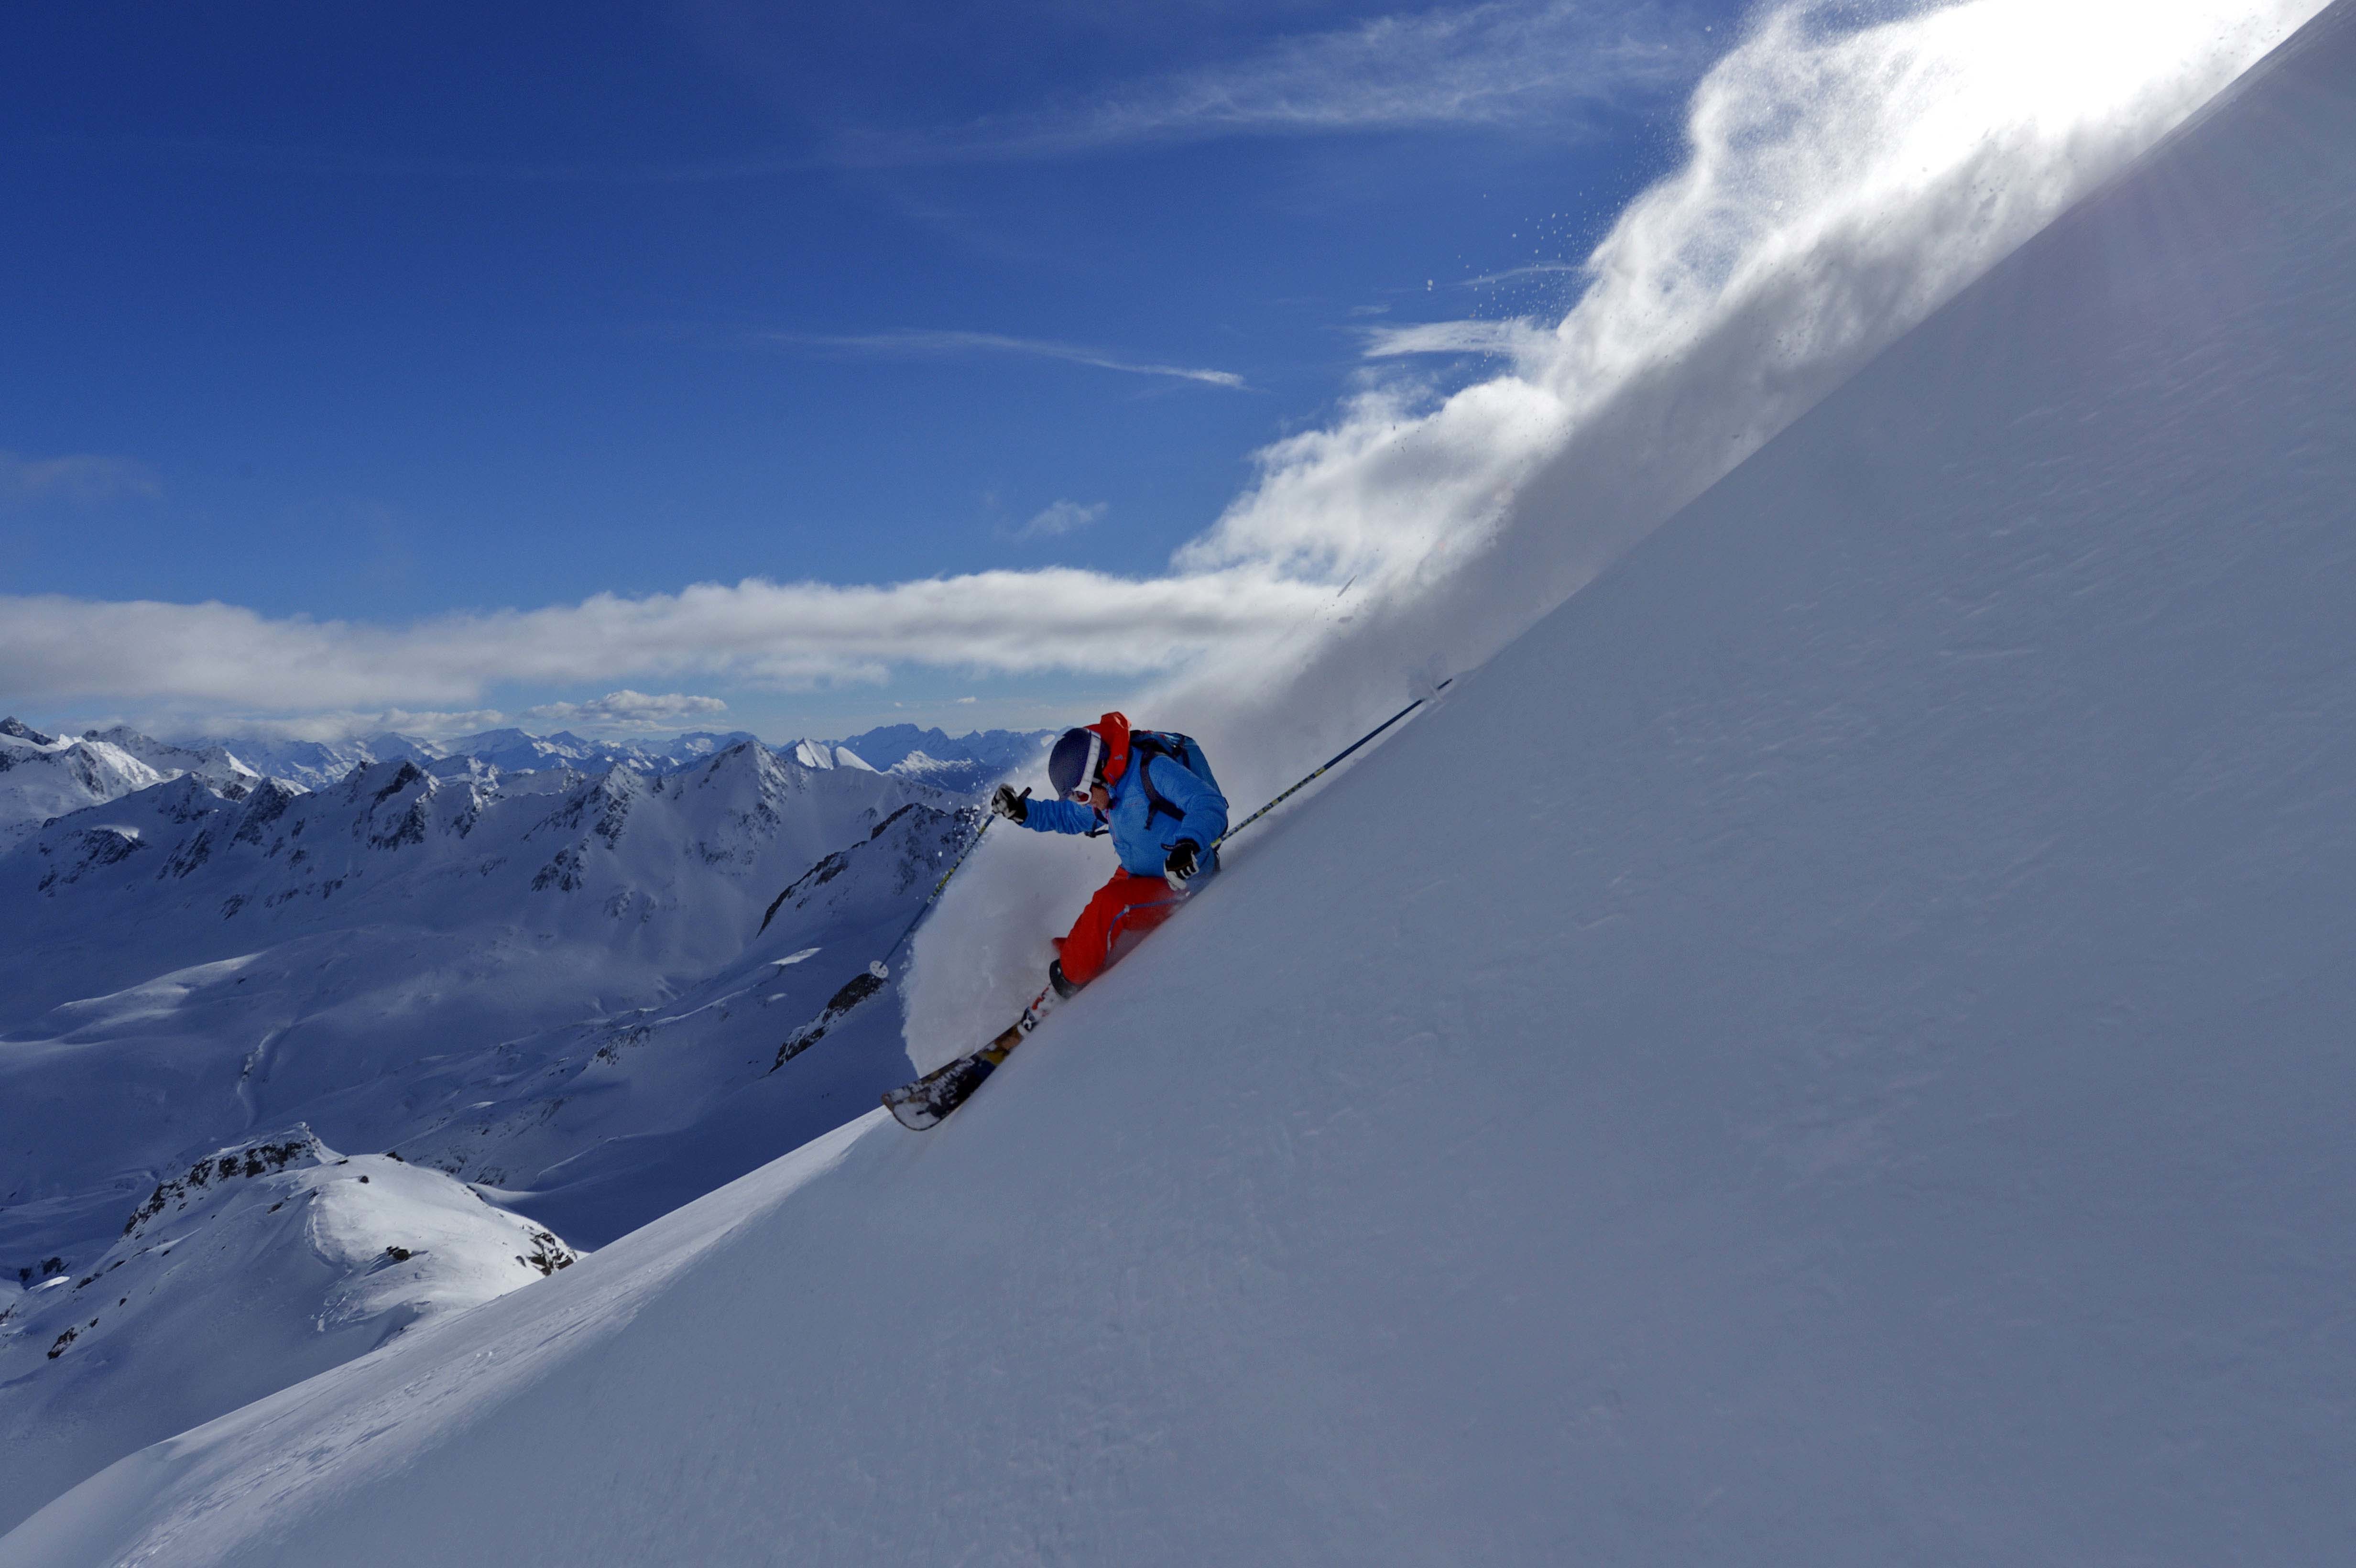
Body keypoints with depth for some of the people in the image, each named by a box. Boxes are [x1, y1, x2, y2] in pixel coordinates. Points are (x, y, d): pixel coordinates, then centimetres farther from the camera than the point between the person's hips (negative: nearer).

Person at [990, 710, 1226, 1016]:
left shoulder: (1154, 770, -23)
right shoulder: (1107, 791, 2)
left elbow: (1210, 804, -31)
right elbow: (1065, 816, 20)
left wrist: (1188, 844, -50)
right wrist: (1020, 811, 3)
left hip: (1182, 886, -9)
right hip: (1137, 877, 9)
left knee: (1109, 904, -26)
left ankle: (1063, 986, -12)